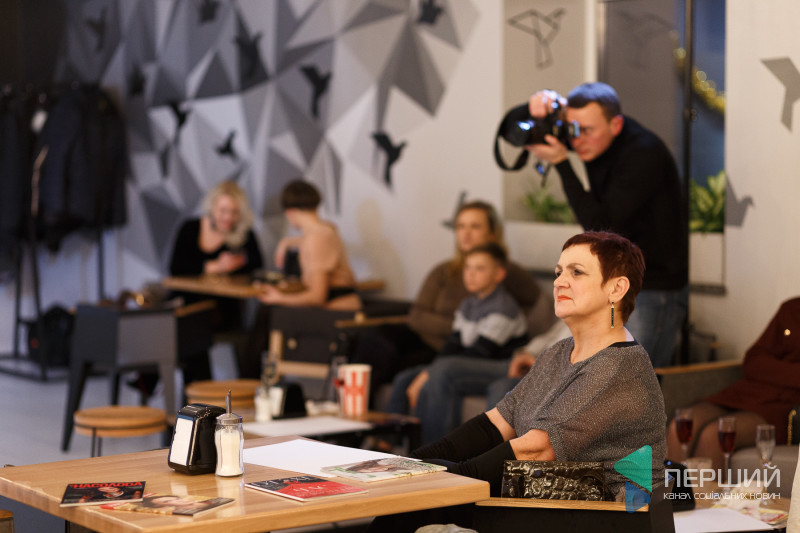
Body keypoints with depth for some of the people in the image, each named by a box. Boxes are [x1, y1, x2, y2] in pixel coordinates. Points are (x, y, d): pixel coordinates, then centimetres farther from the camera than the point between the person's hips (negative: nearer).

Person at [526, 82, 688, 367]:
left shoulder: (645, 154, -24)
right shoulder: (593, 138, -1)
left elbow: (601, 226, -26)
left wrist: (561, 162, -26)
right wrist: (543, 102, -15)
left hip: (654, 289, -8)